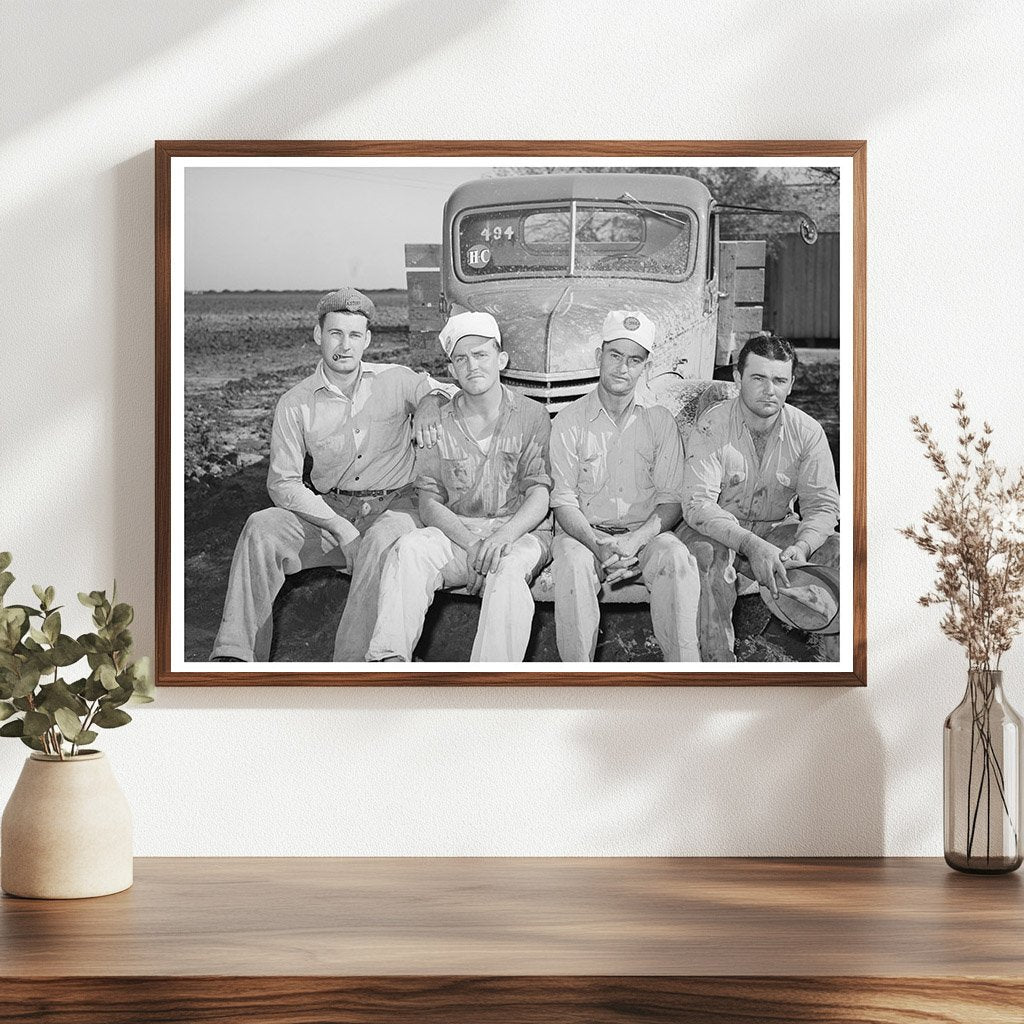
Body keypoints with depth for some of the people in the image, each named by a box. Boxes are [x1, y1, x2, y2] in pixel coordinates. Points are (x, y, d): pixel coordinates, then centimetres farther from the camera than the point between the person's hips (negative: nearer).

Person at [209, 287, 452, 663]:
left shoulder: (395, 381, 1)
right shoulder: (296, 403, 0)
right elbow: (283, 482, -4)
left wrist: (429, 405, -14)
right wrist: (339, 527, -17)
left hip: (394, 505, -2)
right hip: (329, 507, 2)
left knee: (380, 542, -37)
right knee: (261, 527, -24)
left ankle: (353, 664, -37)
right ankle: (234, 656, -28)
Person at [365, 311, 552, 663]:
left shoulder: (532, 417, 5)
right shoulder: (438, 423, 11)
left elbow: (539, 497, -4)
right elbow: (429, 503, 4)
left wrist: (503, 536, -25)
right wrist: (471, 543, -16)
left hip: (520, 532, -2)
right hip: (455, 532, 2)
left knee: (508, 567, -36)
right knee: (409, 549, -29)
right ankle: (390, 661, -43)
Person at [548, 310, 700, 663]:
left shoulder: (659, 421, 6)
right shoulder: (570, 421, 2)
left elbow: (672, 501, 1)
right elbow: (563, 502, -3)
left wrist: (635, 540, -19)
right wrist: (599, 546, -22)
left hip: (646, 533, 1)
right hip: (586, 533, -1)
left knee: (677, 558, -30)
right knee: (573, 563, -34)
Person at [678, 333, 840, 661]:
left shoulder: (807, 432, -5)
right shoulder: (712, 426, -15)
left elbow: (822, 505, -6)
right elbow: (697, 504, -24)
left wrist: (801, 546, -30)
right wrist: (751, 545, -38)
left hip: (777, 529, 3)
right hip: (717, 530, -3)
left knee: (833, 550, -21)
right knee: (709, 554, -37)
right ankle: (717, 660, -31)